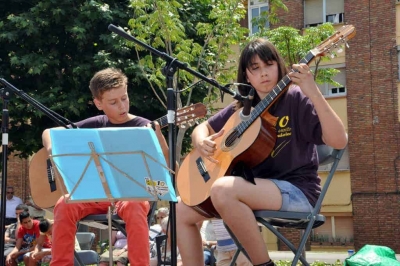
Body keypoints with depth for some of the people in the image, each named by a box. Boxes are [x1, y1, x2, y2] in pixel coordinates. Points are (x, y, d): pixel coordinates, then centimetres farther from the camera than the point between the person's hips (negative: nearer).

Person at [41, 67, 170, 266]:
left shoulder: (143, 127, 0)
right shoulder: (95, 125, 8)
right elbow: (49, 132, 16)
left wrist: (160, 142, -27)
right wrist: (53, 150, -7)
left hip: (130, 194, -3)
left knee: (134, 207, -38)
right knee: (64, 205, -27)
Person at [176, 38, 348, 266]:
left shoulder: (296, 98, -7)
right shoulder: (243, 108, 10)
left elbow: (339, 141, -19)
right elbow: (202, 128, 20)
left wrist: (314, 93, -31)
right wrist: (201, 142, -5)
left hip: (296, 190, -7)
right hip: (258, 189, 7)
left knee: (223, 190, -32)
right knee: (181, 210, -2)